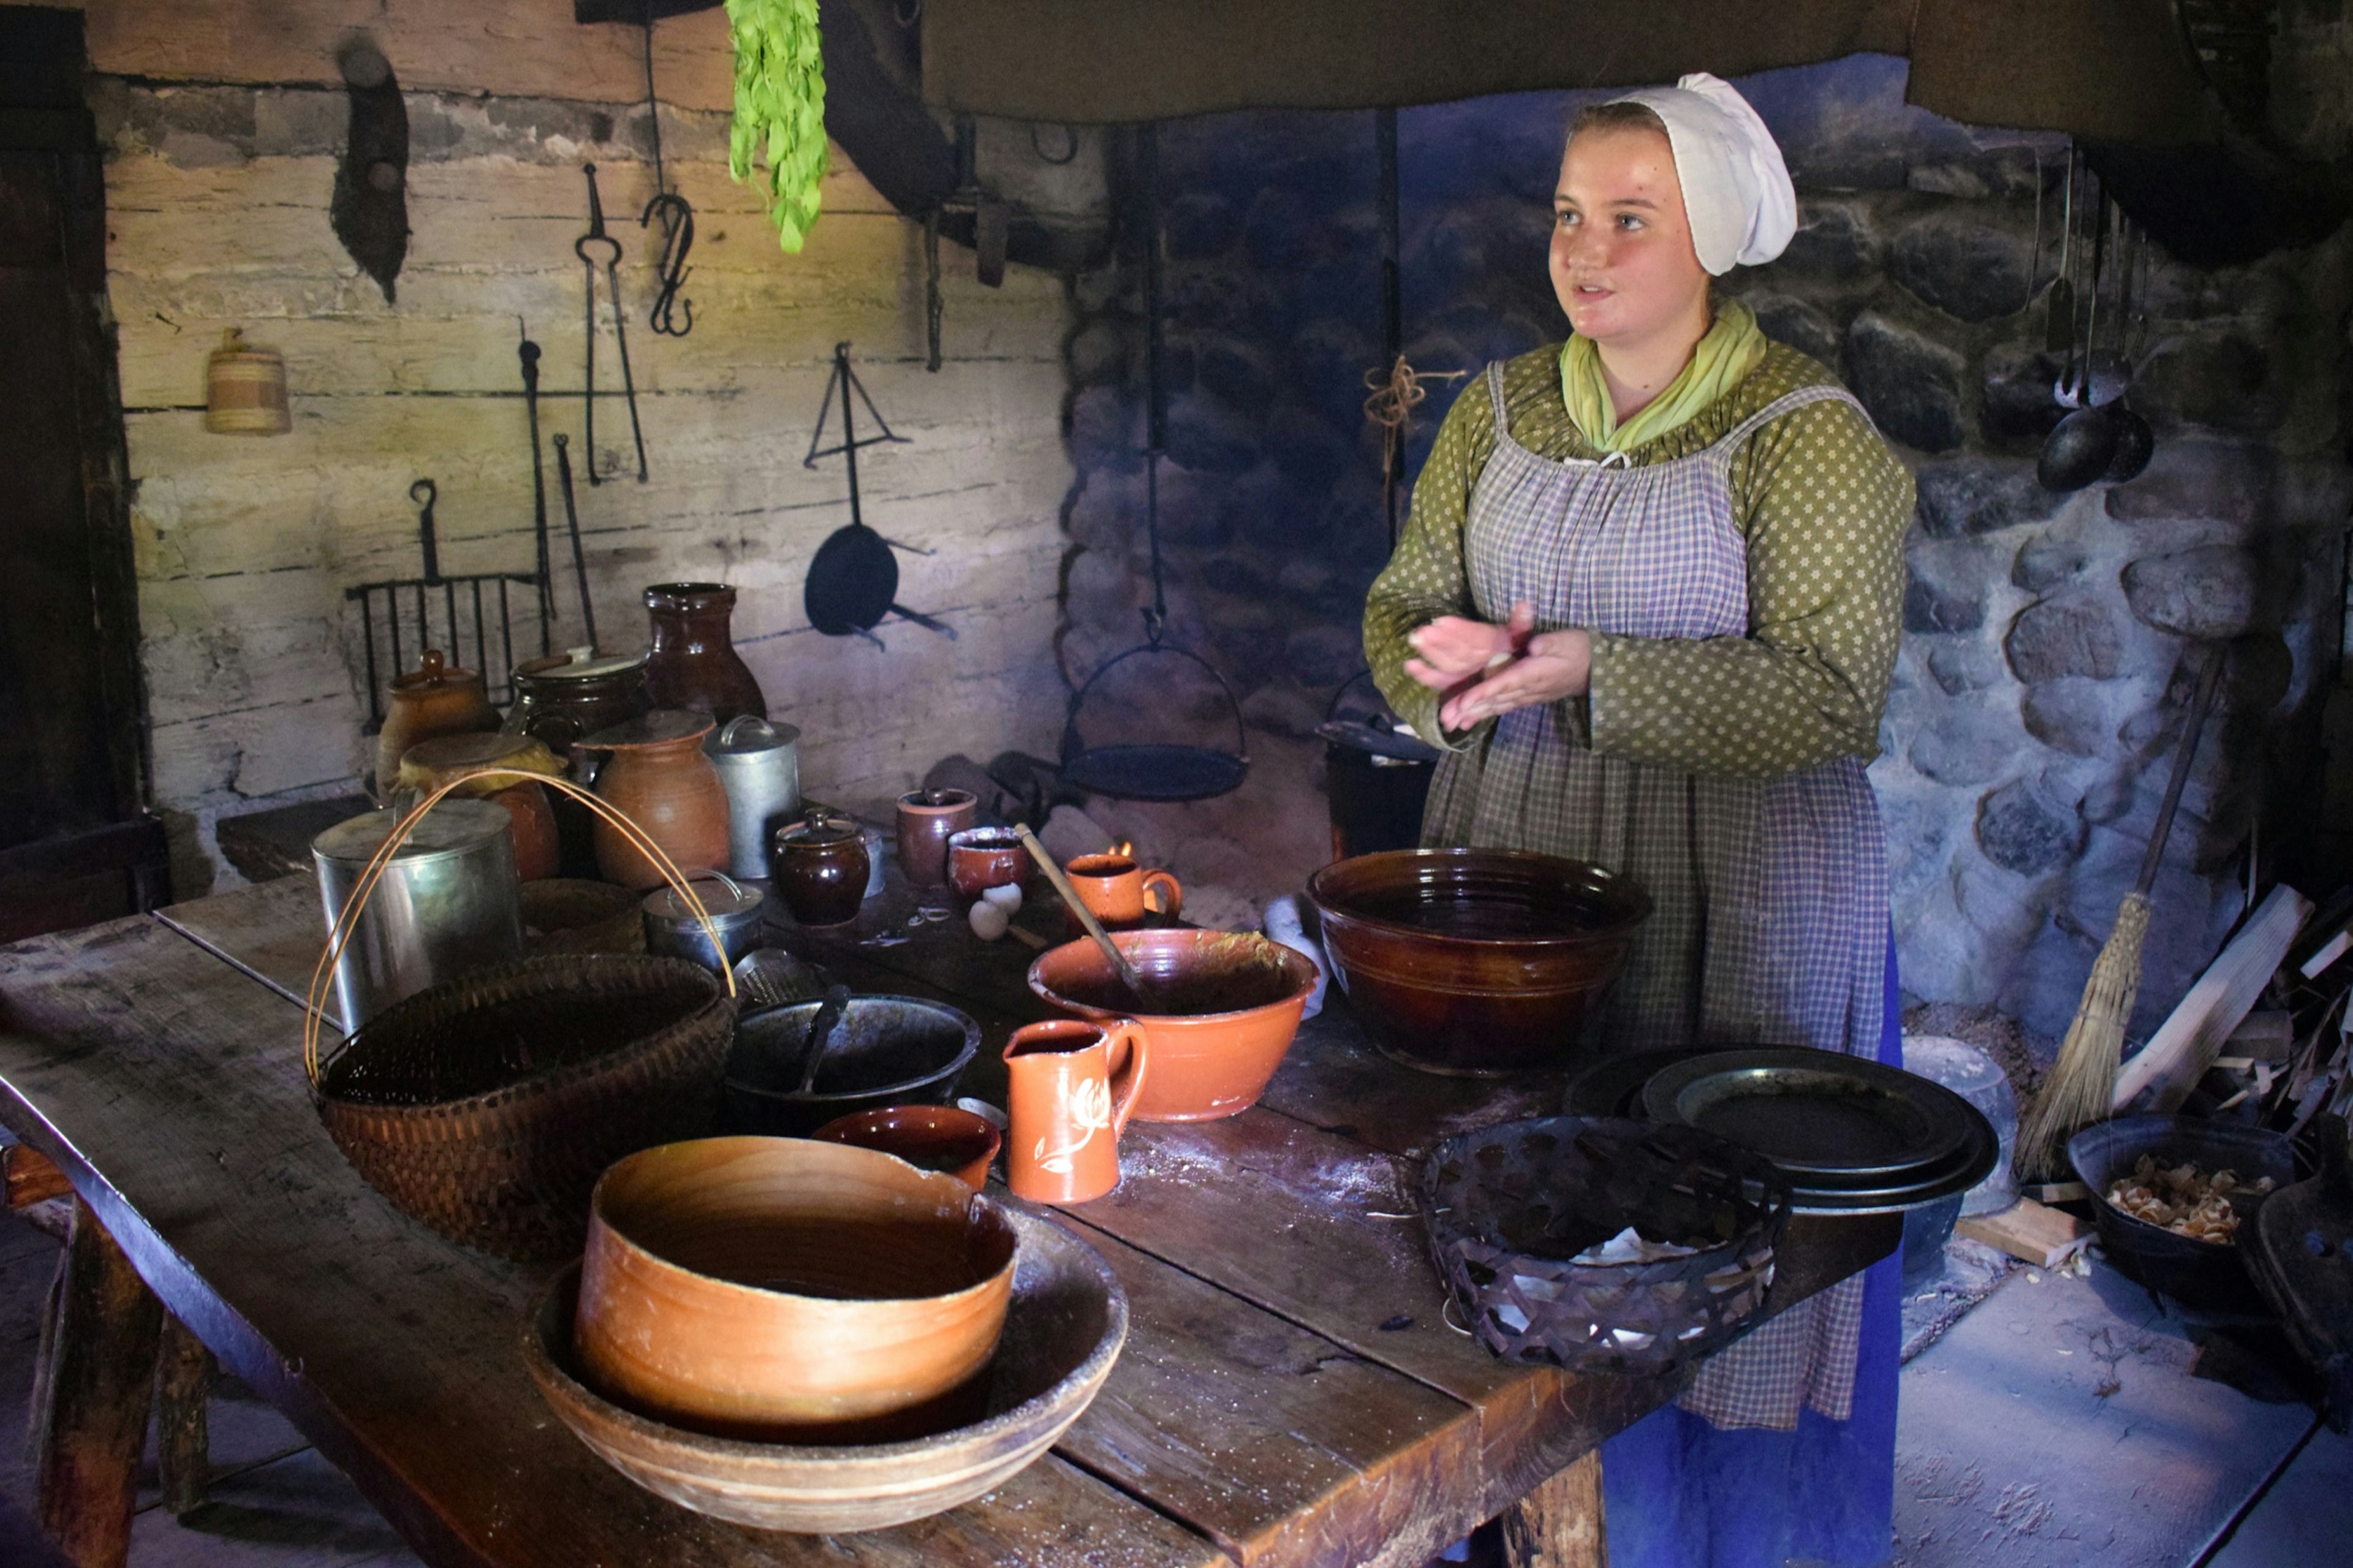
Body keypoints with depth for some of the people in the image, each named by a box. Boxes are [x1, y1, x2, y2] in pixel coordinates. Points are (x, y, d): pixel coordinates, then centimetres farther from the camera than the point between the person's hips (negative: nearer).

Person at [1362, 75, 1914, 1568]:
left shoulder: (1807, 432, -9)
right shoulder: (1499, 411, 8)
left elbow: (1836, 691, -15)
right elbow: (1403, 599, 11)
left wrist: (1595, 673, -23)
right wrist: (1437, 659, -13)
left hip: (1737, 890, -4)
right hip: (1511, 856, 5)